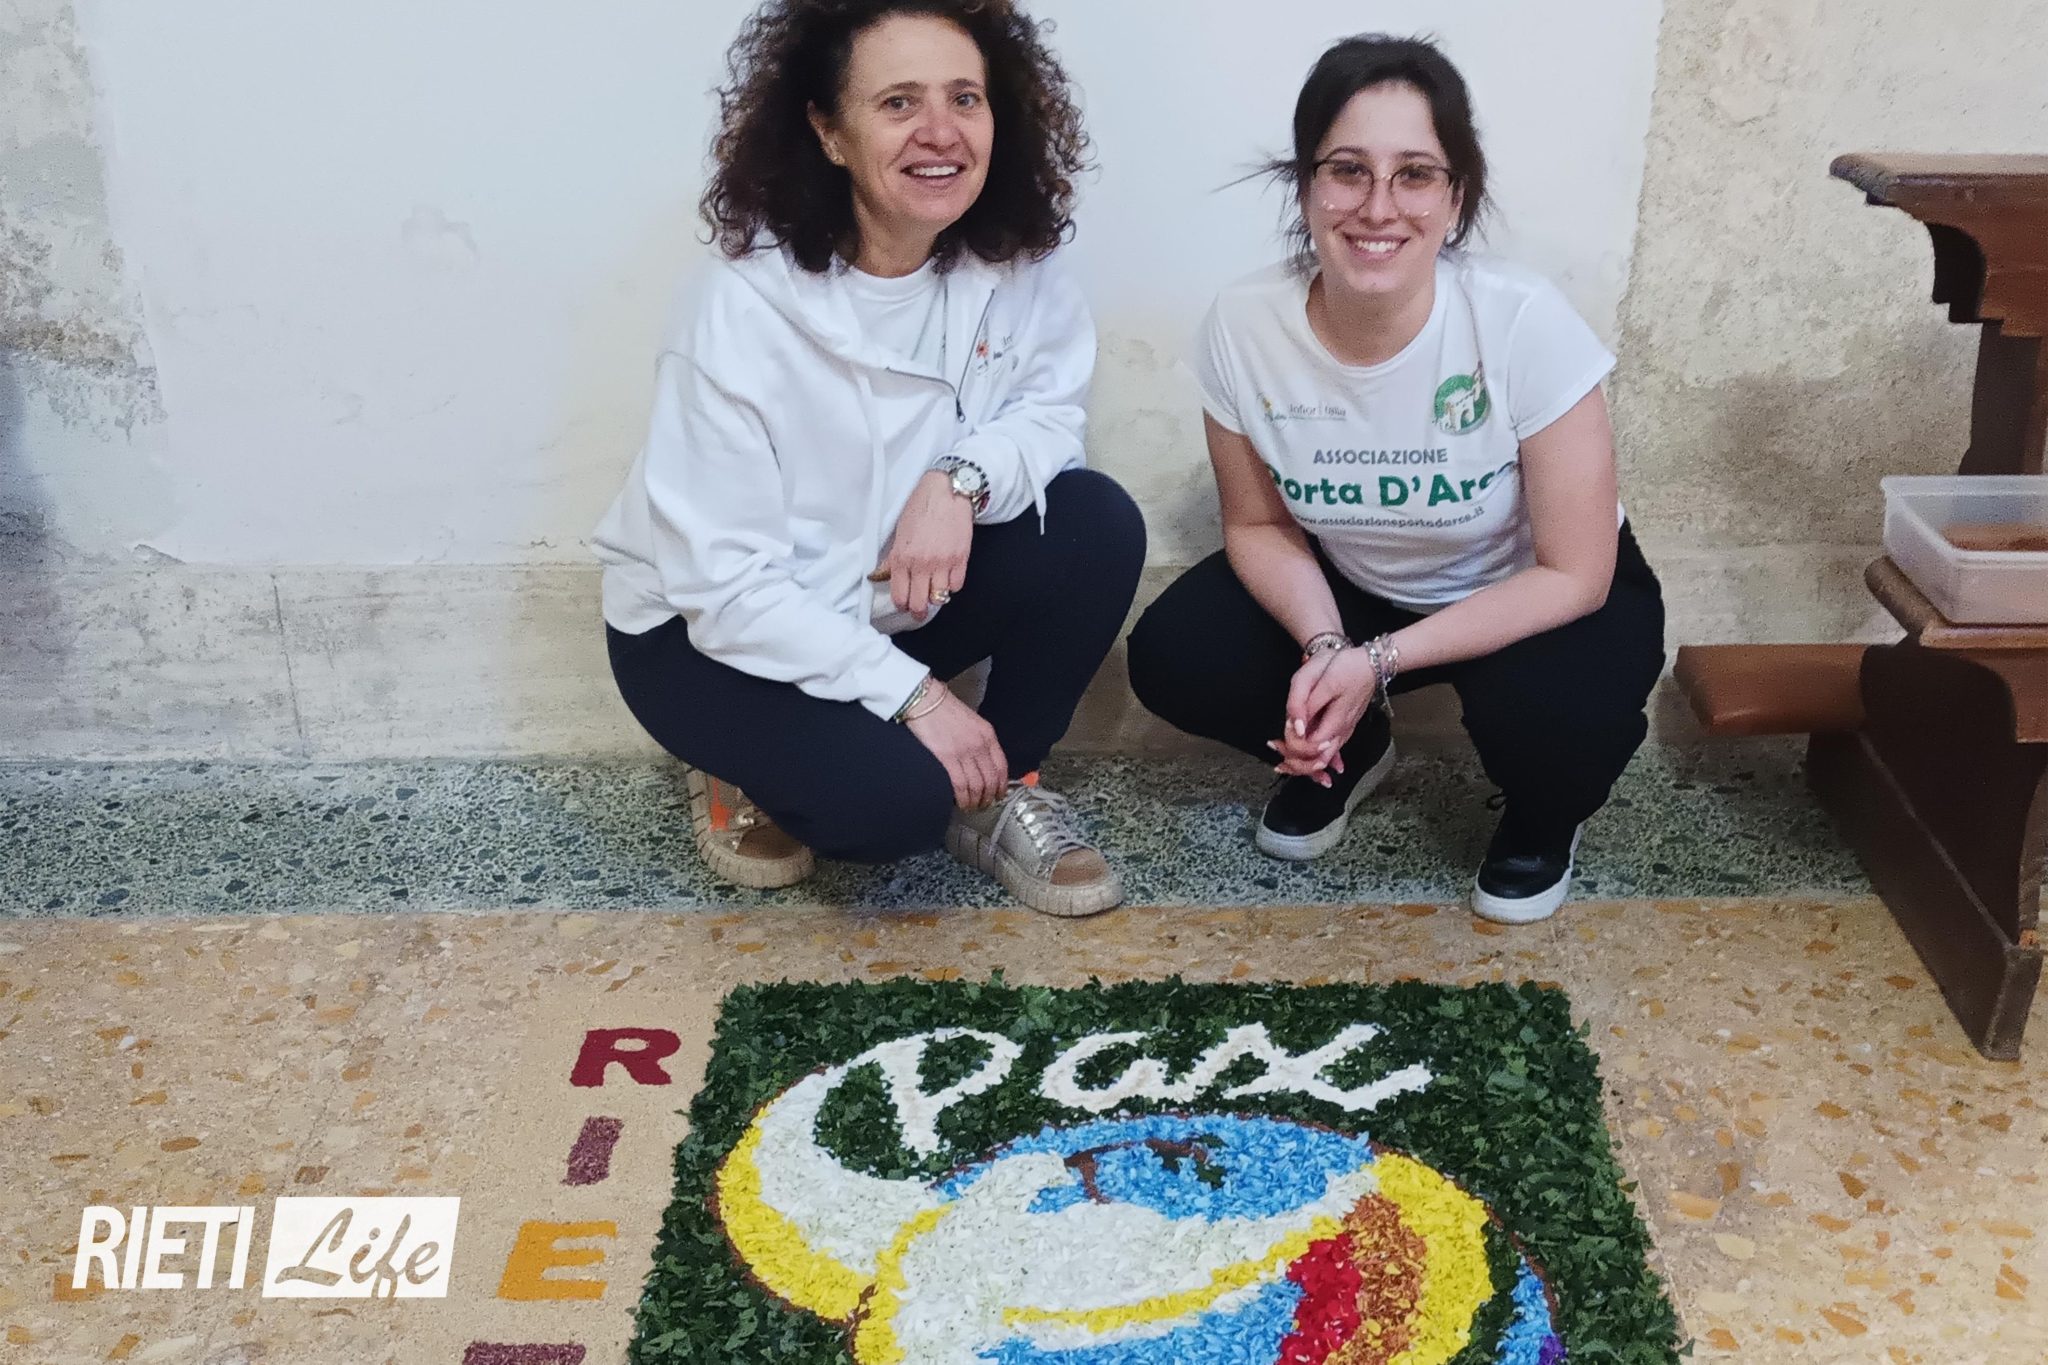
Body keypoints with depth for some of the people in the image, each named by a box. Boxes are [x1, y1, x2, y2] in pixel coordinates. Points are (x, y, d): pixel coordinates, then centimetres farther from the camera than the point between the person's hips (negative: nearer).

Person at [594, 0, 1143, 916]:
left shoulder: (1010, 265, -12)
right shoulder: (745, 308, -26)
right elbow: (725, 582, -25)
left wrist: (965, 477, -30)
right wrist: (912, 694, -27)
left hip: (897, 598, 5)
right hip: (713, 630, -5)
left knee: (1098, 524, -19)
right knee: (893, 797, -29)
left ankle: (999, 793, 1)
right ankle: (745, 765, 6)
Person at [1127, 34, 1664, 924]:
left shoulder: (1523, 324, -31)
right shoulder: (1245, 327, -22)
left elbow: (1573, 575, -23)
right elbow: (1259, 524, -5)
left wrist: (1376, 661, -30)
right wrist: (1323, 644, -25)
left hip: (1535, 599, -3)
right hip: (1349, 585, 3)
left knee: (1551, 715, -34)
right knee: (1172, 658, -18)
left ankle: (1544, 816, 5)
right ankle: (1348, 750, 14)